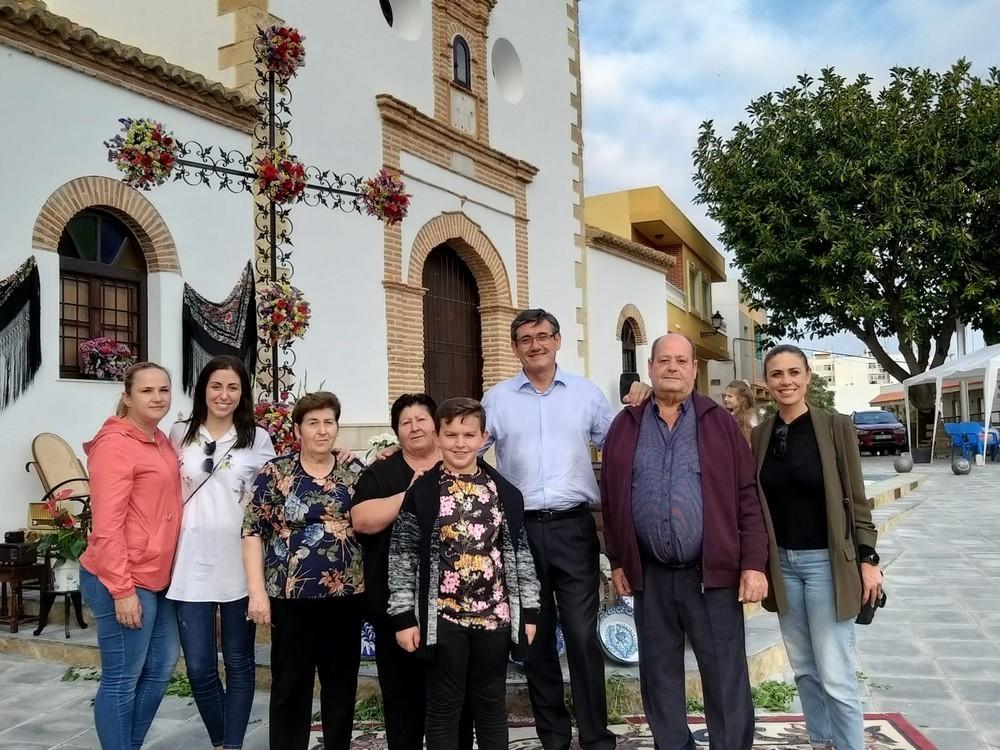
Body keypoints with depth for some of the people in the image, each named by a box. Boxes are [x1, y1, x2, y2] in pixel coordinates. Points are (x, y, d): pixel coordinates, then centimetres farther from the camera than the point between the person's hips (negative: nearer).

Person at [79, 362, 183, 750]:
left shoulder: (161, 441, 11)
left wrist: (161, 572, 15)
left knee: (162, 666, 19)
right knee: (122, 680, 2)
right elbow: (106, 526, -19)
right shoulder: (115, 444, -15)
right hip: (123, 582, -10)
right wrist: (122, 590, -20)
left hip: (156, 577, 10)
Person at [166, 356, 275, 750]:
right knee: (199, 667, 5)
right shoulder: (180, 434, 5)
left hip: (239, 564, -1)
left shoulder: (258, 439, 2)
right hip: (191, 565, 1)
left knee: (238, 661, 8)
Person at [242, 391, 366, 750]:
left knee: (342, 681, 12)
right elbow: (253, 532, -4)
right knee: (290, 683, 8)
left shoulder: (353, 470, 5)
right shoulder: (275, 472, -3)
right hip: (292, 595, -2)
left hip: (346, 593, 3)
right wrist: (257, 591, -10)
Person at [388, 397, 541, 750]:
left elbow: (520, 552, 9)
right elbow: (401, 556, -3)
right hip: (442, 617, -2)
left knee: (492, 704, 14)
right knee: (443, 707, 8)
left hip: (495, 615, 3)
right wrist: (404, 616, -6)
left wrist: (529, 610, 7)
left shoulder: (505, 492, 4)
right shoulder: (420, 492, -4)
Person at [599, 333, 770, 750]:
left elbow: (747, 496, -1)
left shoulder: (719, 422, 2)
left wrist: (753, 565, -7)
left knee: (727, 679, 4)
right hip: (651, 576, 2)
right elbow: (611, 500, 10)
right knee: (659, 677, 13)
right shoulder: (626, 426, 7)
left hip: (713, 574, -2)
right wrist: (617, 562, 7)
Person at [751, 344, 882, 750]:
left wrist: (868, 560, -7)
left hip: (826, 561, -4)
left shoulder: (836, 427, -7)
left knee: (836, 675, -3)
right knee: (804, 668, 14)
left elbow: (855, 499, -4)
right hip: (782, 563, 4)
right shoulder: (760, 434, 3)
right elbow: (755, 502, 8)